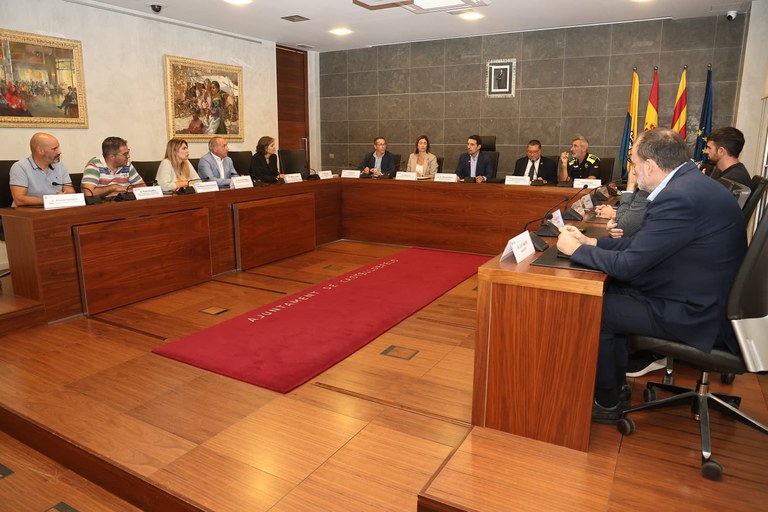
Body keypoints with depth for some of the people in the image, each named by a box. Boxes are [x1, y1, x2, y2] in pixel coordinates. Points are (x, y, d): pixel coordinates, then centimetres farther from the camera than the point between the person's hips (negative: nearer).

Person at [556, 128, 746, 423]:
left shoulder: (680, 197, -28)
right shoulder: (688, 182, 4)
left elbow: (626, 265, -25)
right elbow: (643, 242, 10)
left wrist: (576, 249, -10)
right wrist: (590, 241, 6)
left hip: (694, 314, -10)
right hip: (701, 298, 10)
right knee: (610, 291, 13)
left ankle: (607, 403, 14)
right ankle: (615, 384, 24)